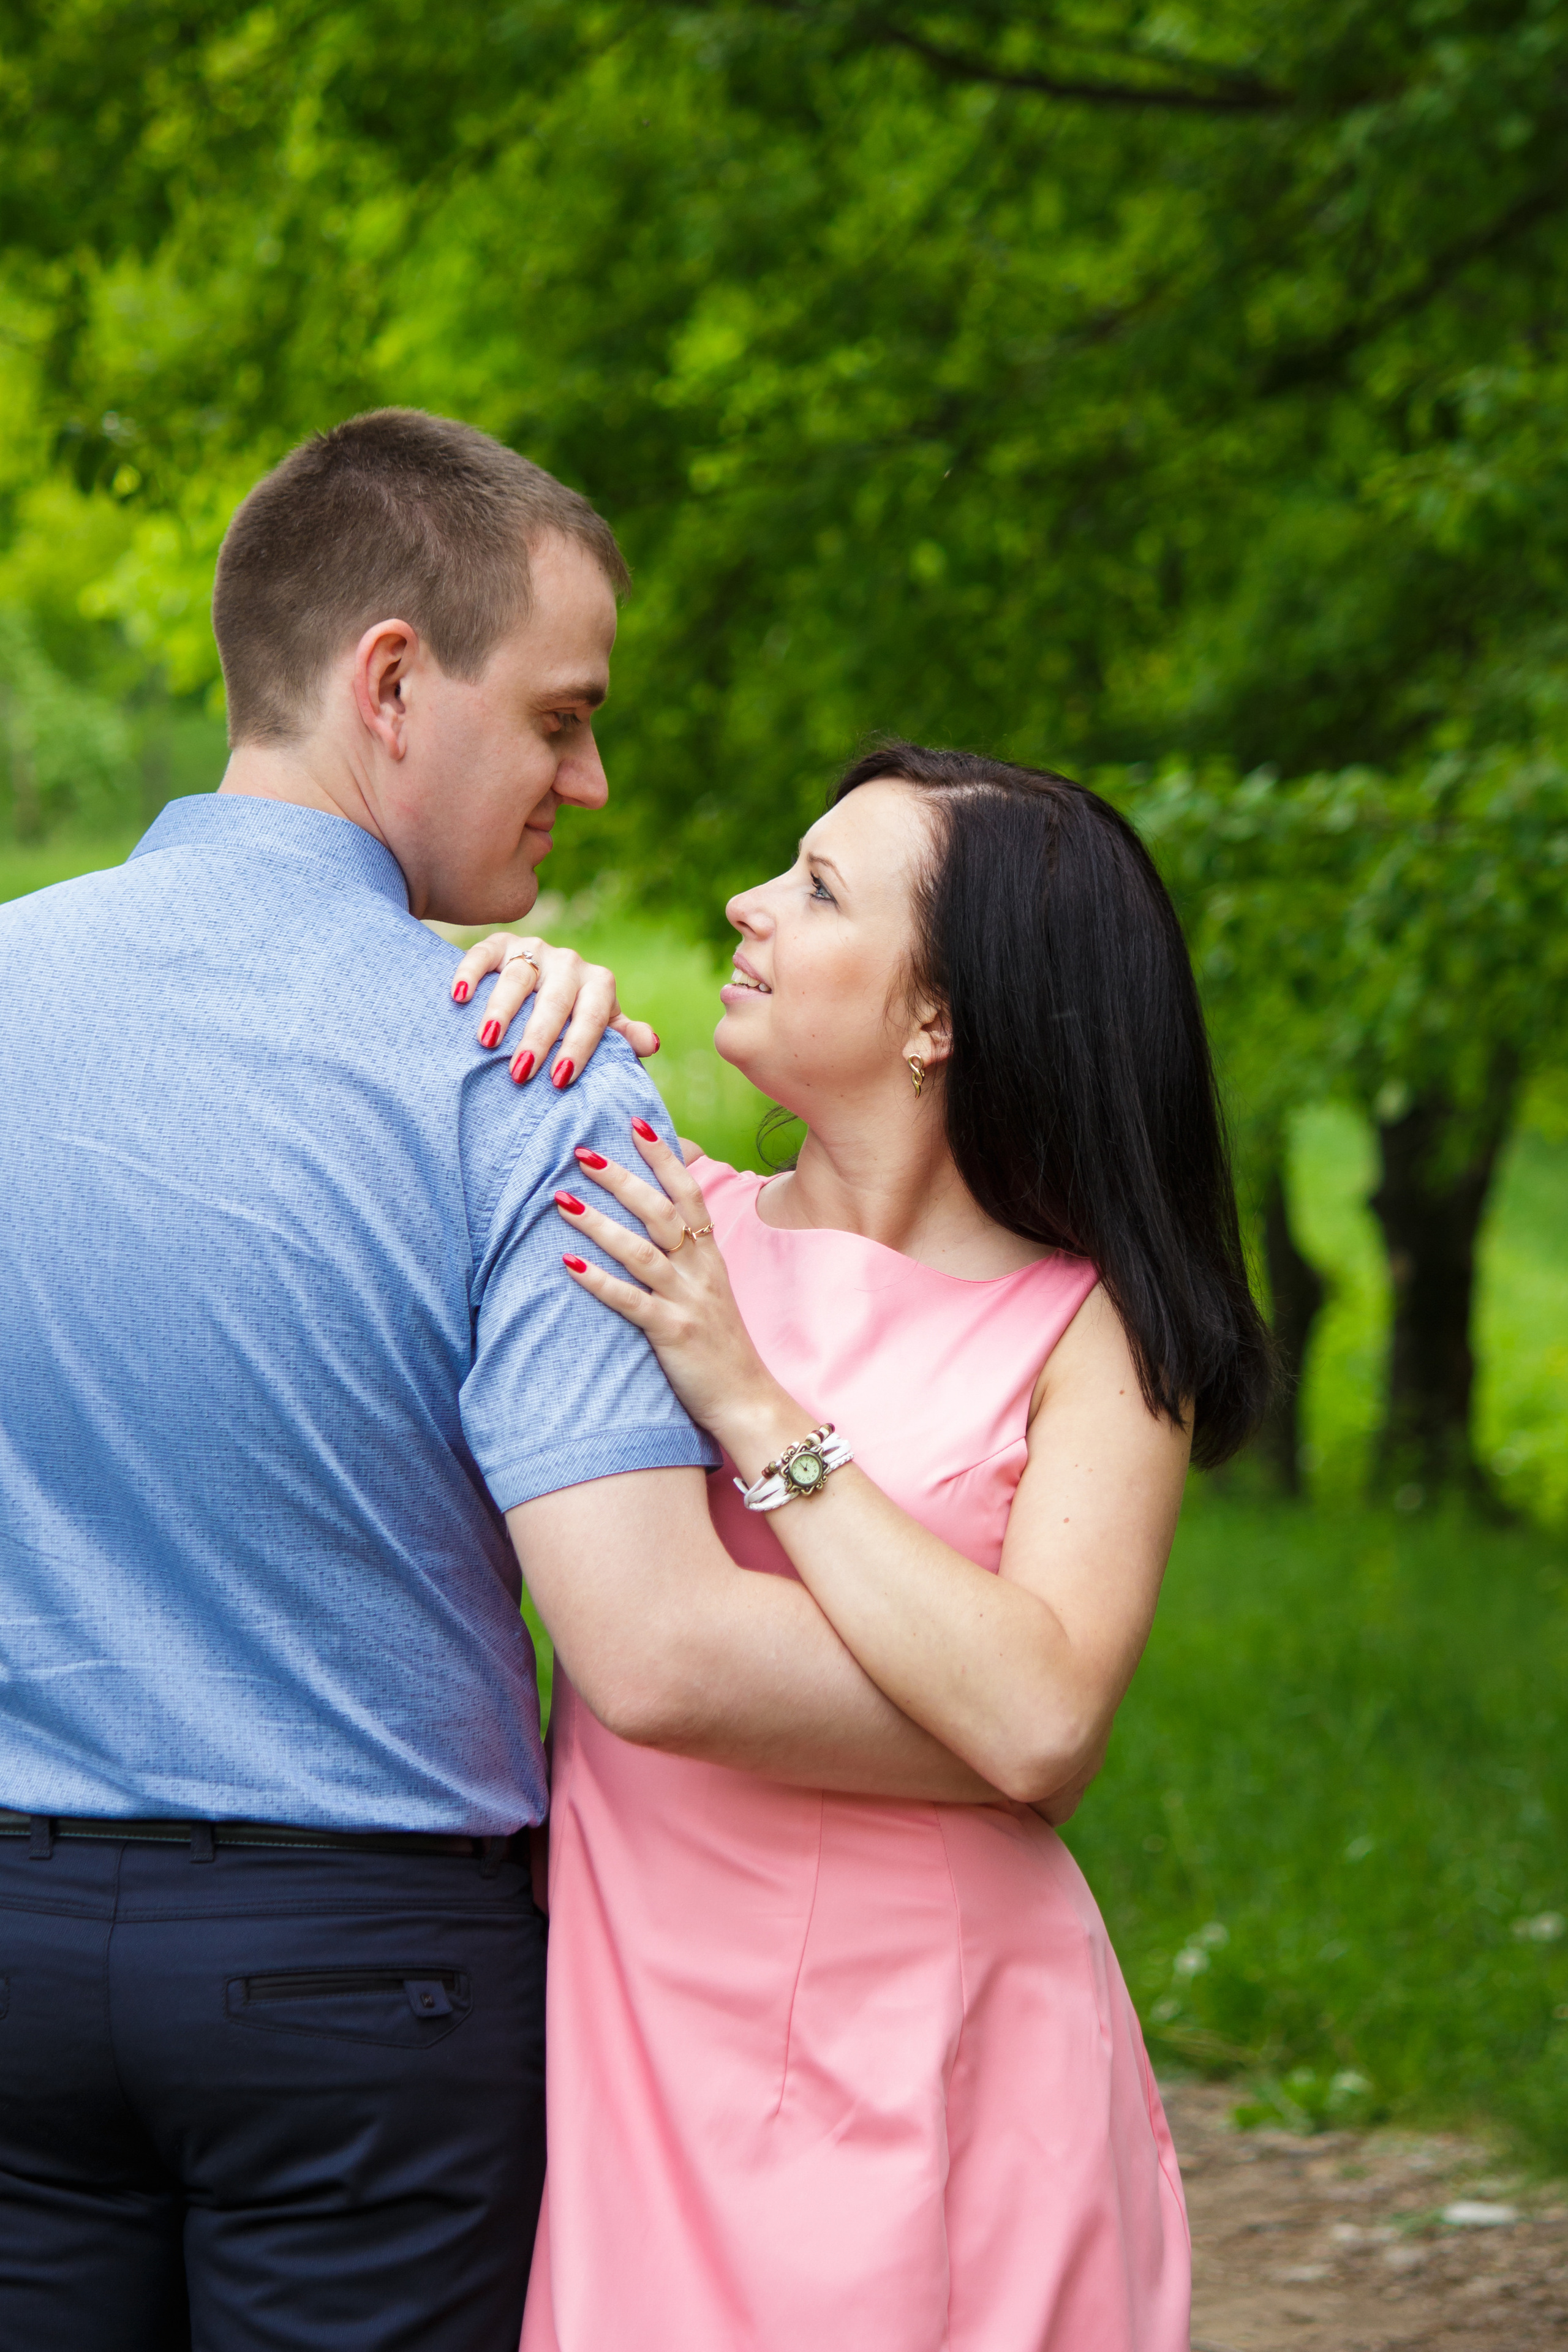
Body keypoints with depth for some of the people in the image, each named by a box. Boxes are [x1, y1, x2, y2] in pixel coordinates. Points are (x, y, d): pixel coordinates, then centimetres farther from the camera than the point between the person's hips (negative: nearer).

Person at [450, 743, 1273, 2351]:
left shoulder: (1091, 1331, -6)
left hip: (928, 2065, -2)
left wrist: (751, 1405, -17)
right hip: (630, 2036, 3)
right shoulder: (664, 1227, 3)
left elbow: (1038, 1723, -19)